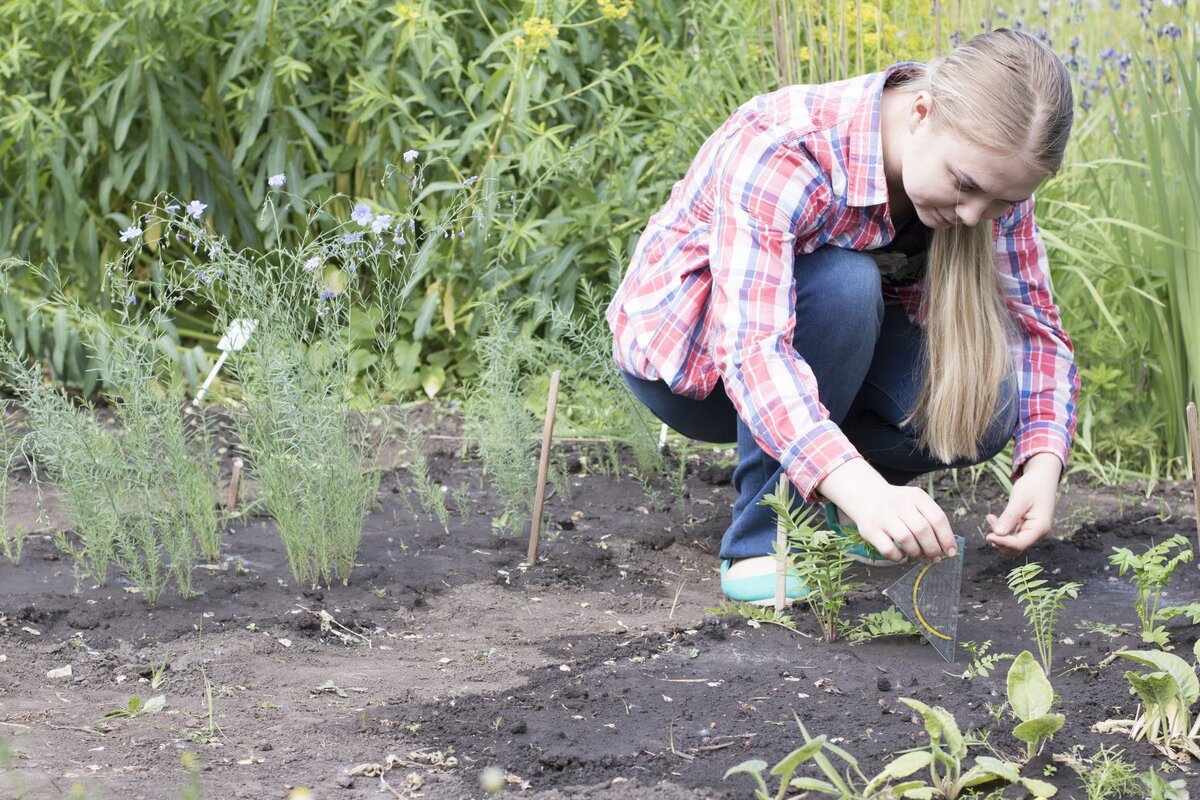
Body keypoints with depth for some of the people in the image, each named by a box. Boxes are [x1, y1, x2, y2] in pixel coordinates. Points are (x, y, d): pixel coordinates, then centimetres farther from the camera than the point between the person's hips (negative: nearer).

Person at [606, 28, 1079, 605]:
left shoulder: (988, 168, -17)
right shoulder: (778, 150, -36)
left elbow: (1034, 324, -13)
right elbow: (752, 348, -46)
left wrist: (1044, 464, -33)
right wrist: (859, 488, -60)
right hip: (683, 347, -5)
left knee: (984, 407, -23)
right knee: (842, 284, -35)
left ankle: (827, 512, 6)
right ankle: (761, 539, -23)